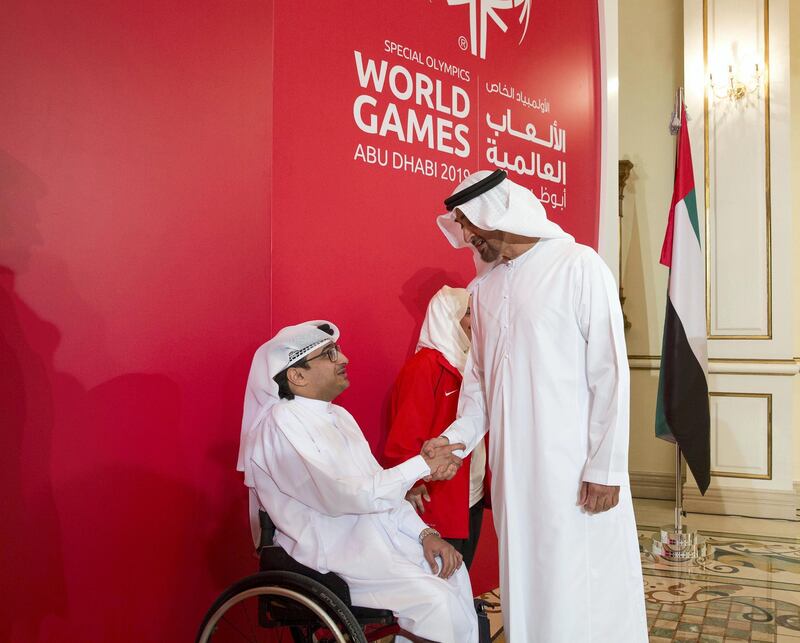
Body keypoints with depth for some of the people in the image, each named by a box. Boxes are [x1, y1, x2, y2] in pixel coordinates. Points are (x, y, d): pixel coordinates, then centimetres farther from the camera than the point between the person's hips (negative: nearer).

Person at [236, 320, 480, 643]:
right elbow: (342, 496, -24)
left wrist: (425, 533, -3)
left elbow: (380, 488, 12)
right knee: (435, 598, -20)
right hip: (332, 553, -8)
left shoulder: (339, 416, 12)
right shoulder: (281, 425, -16)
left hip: (372, 537, 8)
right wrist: (423, 466, -18)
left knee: (453, 571, -4)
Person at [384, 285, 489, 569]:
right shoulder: (424, 366, -15)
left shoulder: (464, 363, 11)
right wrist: (411, 486, -19)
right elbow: (403, 437, -19)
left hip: (472, 497, 8)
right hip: (439, 504, -8)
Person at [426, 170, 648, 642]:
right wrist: (456, 437, 0)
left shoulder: (579, 267, -9)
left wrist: (605, 467, -12)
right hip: (512, 464, 6)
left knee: (581, 586, 4)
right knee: (525, 581, 14)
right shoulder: (484, 285, 10)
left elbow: (611, 373, -10)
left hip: (574, 463, -5)